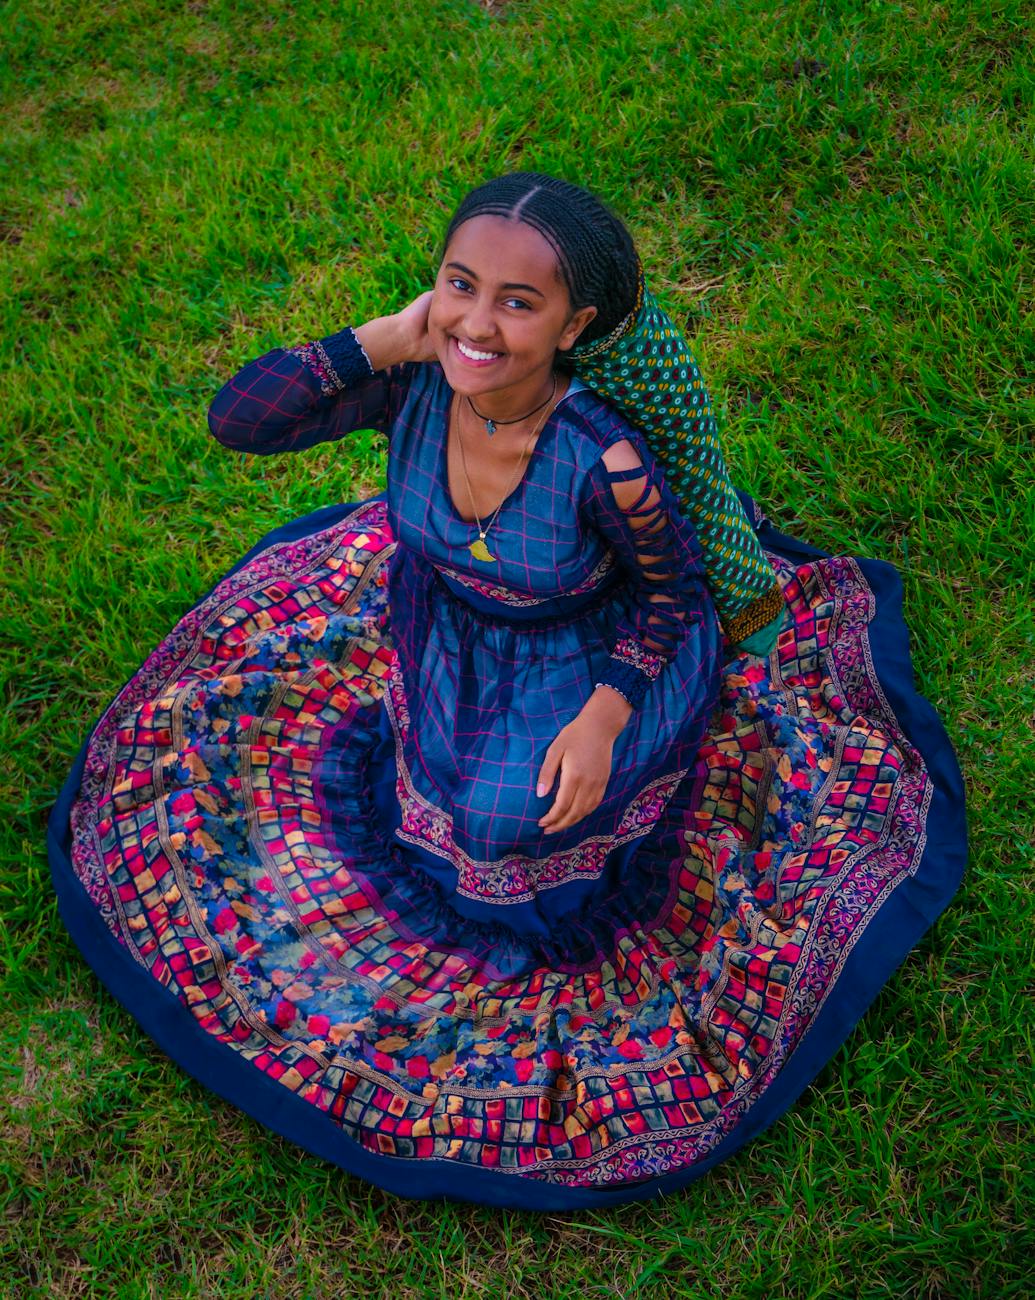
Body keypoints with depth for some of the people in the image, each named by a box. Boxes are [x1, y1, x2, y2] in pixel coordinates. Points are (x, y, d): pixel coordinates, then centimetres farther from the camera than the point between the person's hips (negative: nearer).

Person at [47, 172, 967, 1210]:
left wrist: (603, 717, -29)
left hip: (589, 655, -4)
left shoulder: (603, 458, -37)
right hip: (443, 625, 5)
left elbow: (677, 589, -19)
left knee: (518, 811, -19)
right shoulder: (414, 384, -26)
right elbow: (236, 420, -29)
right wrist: (385, 337, -36)